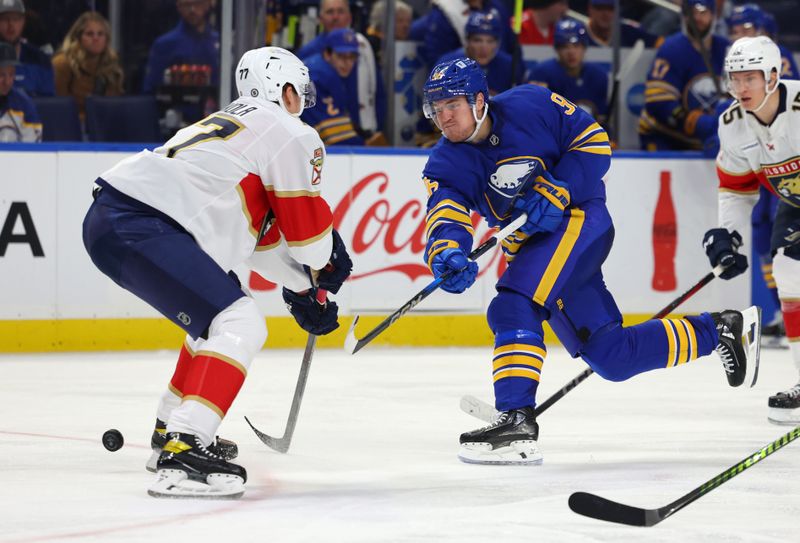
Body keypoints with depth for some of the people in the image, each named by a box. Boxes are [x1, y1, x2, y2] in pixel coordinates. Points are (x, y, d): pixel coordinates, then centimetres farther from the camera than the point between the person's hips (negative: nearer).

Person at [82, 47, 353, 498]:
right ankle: (183, 452, -26)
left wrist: (301, 284, 34)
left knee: (217, 317, 28)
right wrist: (327, 263, 26)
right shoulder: (291, 135, 2)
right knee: (240, 326, -14)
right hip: (140, 227, -10)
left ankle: (171, 431, 36)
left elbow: (257, 233, 34)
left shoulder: (232, 124, 31)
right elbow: (307, 223, 5)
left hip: (110, 215, 10)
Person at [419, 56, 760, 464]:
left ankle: (517, 420, -31)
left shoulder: (529, 106, -12)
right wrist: (447, 254, -43)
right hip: (532, 245, 6)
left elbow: (594, 141, -7)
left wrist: (556, 192, -21)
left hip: (578, 219, -6)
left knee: (512, 308, -28)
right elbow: (444, 218, -20)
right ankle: (720, 330, 25)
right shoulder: (445, 165, -4)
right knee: (613, 358, 8)